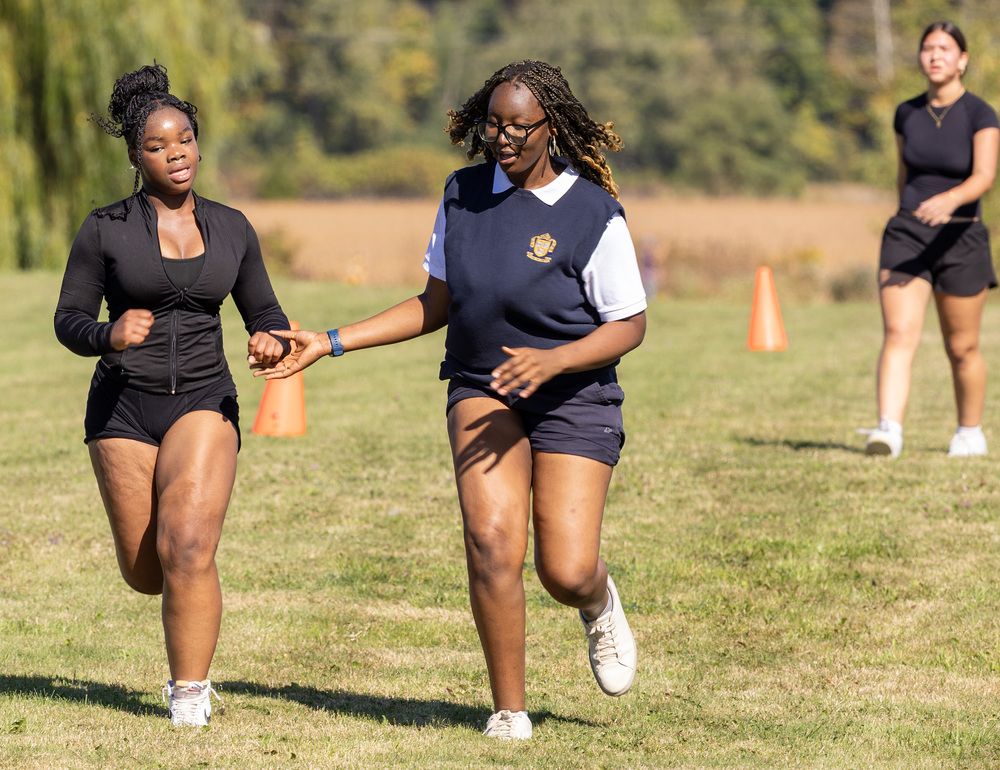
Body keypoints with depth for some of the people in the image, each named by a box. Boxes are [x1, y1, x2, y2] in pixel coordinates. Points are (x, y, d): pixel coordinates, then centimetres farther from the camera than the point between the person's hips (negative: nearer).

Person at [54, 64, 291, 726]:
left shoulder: (231, 228, 7)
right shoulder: (105, 230, 0)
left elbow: (264, 312, 16)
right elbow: (69, 320, 1)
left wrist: (271, 341, -7)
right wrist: (110, 335, -21)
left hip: (204, 402, 0)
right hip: (124, 404, 0)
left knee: (187, 549, -20)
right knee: (145, 571, 5)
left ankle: (190, 696, -9)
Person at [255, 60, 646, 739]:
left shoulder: (594, 214, -9)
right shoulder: (463, 195, 5)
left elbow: (629, 326, -6)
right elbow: (435, 306, 15)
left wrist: (552, 361, -24)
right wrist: (331, 344, 10)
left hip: (573, 402, -3)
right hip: (482, 392, 3)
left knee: (566, 572, -13)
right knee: (492, 539, -22)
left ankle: (599, 604, 28)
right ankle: (509, 710, -8)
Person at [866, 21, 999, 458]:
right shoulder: (906, 114, 5)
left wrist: (947, 200, -43)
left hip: (960, 241, -3)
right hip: (906, 236, 3)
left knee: (962, 349, 8)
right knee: (898, 333, -17)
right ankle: (889, 430, -28)